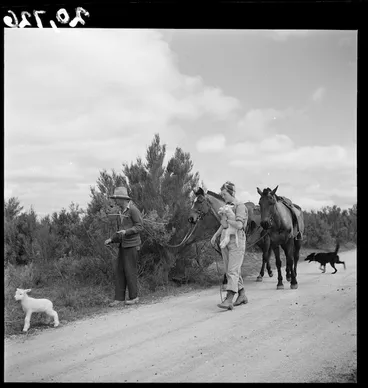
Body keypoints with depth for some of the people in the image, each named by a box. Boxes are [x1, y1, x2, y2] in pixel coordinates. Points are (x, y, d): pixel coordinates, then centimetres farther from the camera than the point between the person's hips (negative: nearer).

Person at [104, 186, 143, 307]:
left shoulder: (133, 209, -10)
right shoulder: (123, 211, 17)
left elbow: (139, 227, -13)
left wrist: (126, 232, -26)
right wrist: (111, 239, 16)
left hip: (132, 245, -8)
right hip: (123, 244, 8)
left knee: (130, 271, -3)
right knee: (118, 270, 4)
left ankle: (134, 297, 9)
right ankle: (119, 298, 7)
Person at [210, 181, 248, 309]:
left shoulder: (240, 206, -10)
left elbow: (239, 225, -23)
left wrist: (227, 221, -9)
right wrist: (216, 235, 14)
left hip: (237, 242, -8)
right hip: (225, 241, 8)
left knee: (233, 271, -13)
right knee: (229, 271, 11)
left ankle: (229, 300, -19)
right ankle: (242, 296, 23)